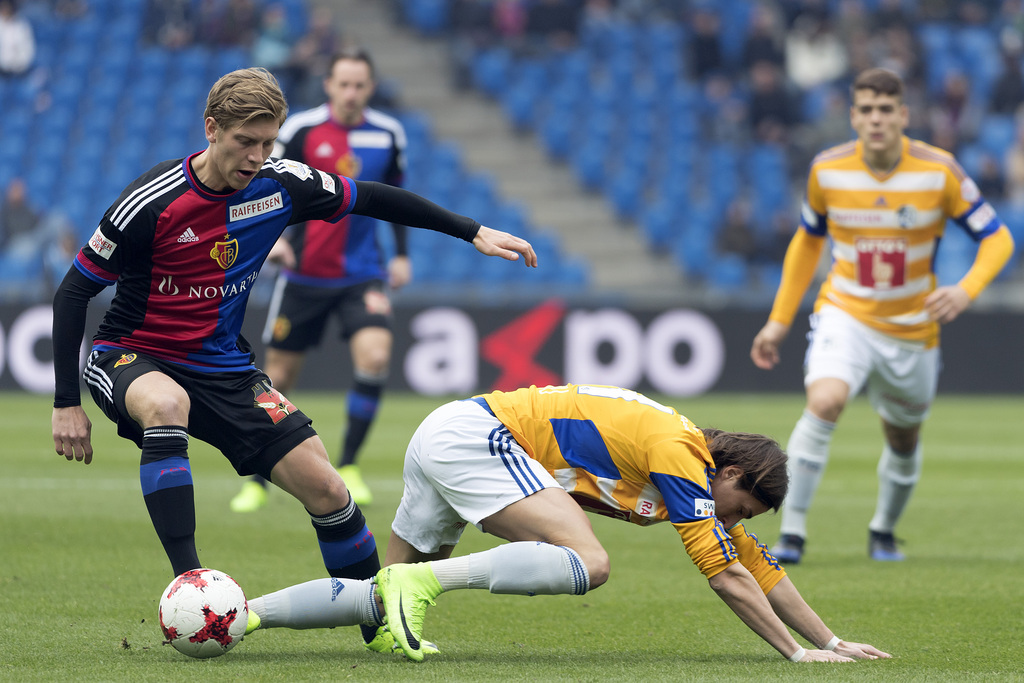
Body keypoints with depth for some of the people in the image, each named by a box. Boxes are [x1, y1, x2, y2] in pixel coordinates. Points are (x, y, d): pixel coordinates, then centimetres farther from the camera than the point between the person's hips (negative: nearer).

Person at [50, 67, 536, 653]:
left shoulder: (280, 185, -8)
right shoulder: (154, 202, -21)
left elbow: (372, 198, 8)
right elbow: (74, 292, -13)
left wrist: (475, 232, 7)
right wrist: (67, 404, -15)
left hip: (222, 370, 5)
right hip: (130, 359, -4)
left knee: (324, 487, -5)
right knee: (166, 404, -41)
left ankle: (380, 623, 16)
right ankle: (187, 580, -41)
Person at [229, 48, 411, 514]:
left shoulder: (388, 135, 3)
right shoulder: (300, 131, -7)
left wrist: (401, 253, 14)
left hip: (363, 274, 1)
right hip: (305, 276, -1)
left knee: (375, 355, -21)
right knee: (280, 373, 2)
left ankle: (348, 465, -5)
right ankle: (258, 480, 19)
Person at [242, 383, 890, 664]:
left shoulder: (700, 470, 15)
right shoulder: (679, 454, -12)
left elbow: (757, 565, 22)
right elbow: (726, 575, -14)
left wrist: (832, 642, 21)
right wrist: (797, 653, -9)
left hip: (442, 439, 10)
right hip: (474, 433, -10)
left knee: (387, 599, 11)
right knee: (588, 562, -23)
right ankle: (425, 577, -27)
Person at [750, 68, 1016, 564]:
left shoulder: (939, 171, -13)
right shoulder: (827, 170, -8)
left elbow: (997, 239, -8)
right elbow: (808, 240, 10)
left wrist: (966, 290, -27)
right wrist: (780, 319, 8)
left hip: (912, 328, 1)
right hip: (844, 315, -1)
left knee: (903, 441, 14)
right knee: (824, 402, -28)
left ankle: (884, 531, 44)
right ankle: (792, 533, -23)